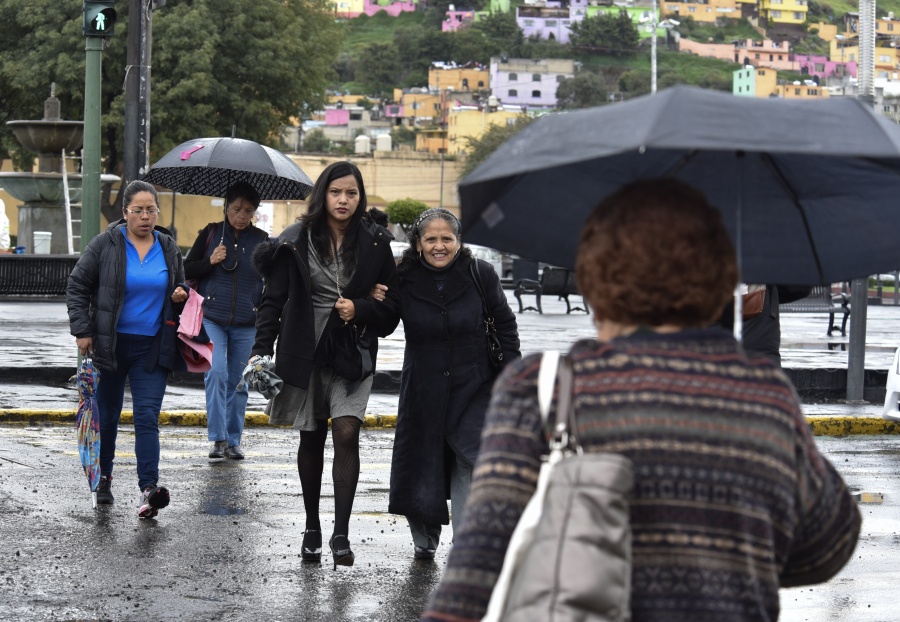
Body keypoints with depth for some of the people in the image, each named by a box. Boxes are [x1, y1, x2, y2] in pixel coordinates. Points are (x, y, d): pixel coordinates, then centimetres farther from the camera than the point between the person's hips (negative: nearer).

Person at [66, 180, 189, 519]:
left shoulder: (168, 248, 6)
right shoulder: (105, 245, -4)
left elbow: (179, 285, 23)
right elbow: (77, 286, 0)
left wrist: (180, 294, -1)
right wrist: (82, 331, -6)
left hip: (152, 348, 1)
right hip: (111, 345, -1)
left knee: (147, 417, -9)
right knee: (107, 414, 12)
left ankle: (148, 488, -17)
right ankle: (104, 477, 30)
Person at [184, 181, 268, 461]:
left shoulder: (261, 241, 7)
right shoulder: (211, 233, 4)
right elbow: (186, 270, 6)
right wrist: (210, 262, -11)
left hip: (246, 324, 2)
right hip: (211, 319, -2)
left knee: (238, 383, 6)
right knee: (216, 374, -17)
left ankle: (233, 441, 16)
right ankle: (218, 438, -16)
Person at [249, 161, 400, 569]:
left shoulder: (374, 243, 1)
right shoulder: (296, 241, 0)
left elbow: (392, 304, 6)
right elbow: (273, 299, 2)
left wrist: (359, 309, -13)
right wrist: (262, 349, -8)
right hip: (304, 351, 1)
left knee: (346, 433, -15)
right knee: (311, 439, 11)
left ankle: (341, 534, -14)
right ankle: (312, 528, 24)